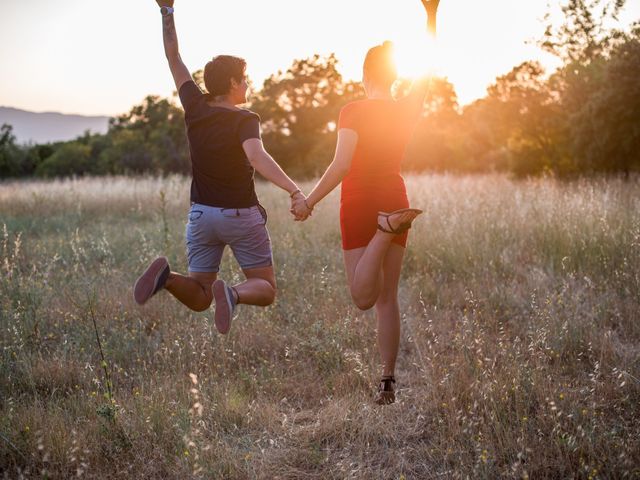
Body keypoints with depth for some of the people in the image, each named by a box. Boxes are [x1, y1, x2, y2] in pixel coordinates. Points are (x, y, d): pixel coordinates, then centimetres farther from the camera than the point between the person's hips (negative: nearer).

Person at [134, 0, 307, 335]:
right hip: (241, 216, -4)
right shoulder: (244, 120, -14)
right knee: (265, 290, 9)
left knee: (198, 299, 13)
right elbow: (256, 157, -34)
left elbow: (174, 59, 10)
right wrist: (294, 190, -43)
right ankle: (232, 293, -27)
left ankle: (167, 276, -21)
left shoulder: (195, 107, 0)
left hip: (201, 215, 5)